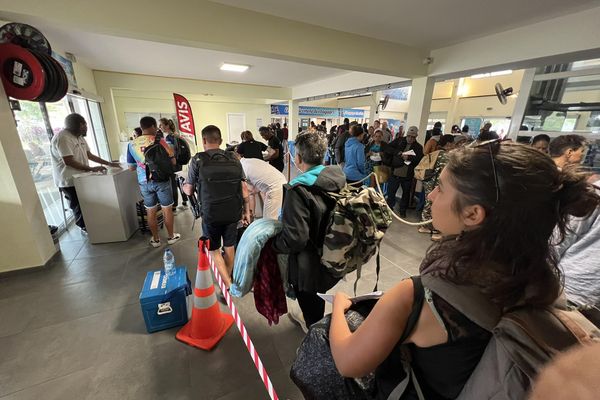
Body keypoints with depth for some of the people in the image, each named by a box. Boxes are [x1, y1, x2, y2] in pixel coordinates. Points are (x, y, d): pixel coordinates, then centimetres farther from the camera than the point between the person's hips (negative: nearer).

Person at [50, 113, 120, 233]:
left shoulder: (79, 137, 8)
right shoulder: (62, 138, -20)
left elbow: (89, 155, 11)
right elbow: (68, 161, -25)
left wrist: (109, 163, 5)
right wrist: (91, 169, -26)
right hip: (69, 181, -8)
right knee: (79, 206, 5)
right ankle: (84, 227, 21)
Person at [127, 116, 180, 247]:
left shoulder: (132, 145, 3)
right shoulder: (159, 141, -10)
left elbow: (131, 167, 10)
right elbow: (173, 162, -7)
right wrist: (172, 154, 13)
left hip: (144, 183, 4)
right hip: (162, 180, -3)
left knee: (151, 212, 13)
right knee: (167, 210, 9)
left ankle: (155, 239, 25)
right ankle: (171, 236, 21)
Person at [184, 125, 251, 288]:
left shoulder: (198, 160, -6)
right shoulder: (233, 158, 1)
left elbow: (189, 190, 0)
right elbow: (244, 187, -1)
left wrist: (184, 186, 23)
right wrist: (247, 211, 6)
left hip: (211, 213, -3)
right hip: (233, 212, 3)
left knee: (214, 251, 16)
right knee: (229, 247, 21)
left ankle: (228, 286, 10)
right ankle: (228, 279, 39)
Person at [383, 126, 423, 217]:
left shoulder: (418, 147, 2)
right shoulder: (399, 141, 4)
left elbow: (420, 160, -11)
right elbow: (386, 148, -2)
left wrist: (409, 157, -26)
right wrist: (397, 152, -15)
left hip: (408, 175, 0)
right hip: (395, 173, 0)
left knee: (406, 193, 14)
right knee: (390, 192, 9)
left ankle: (403, 210, 32)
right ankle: (389, 208, 30)